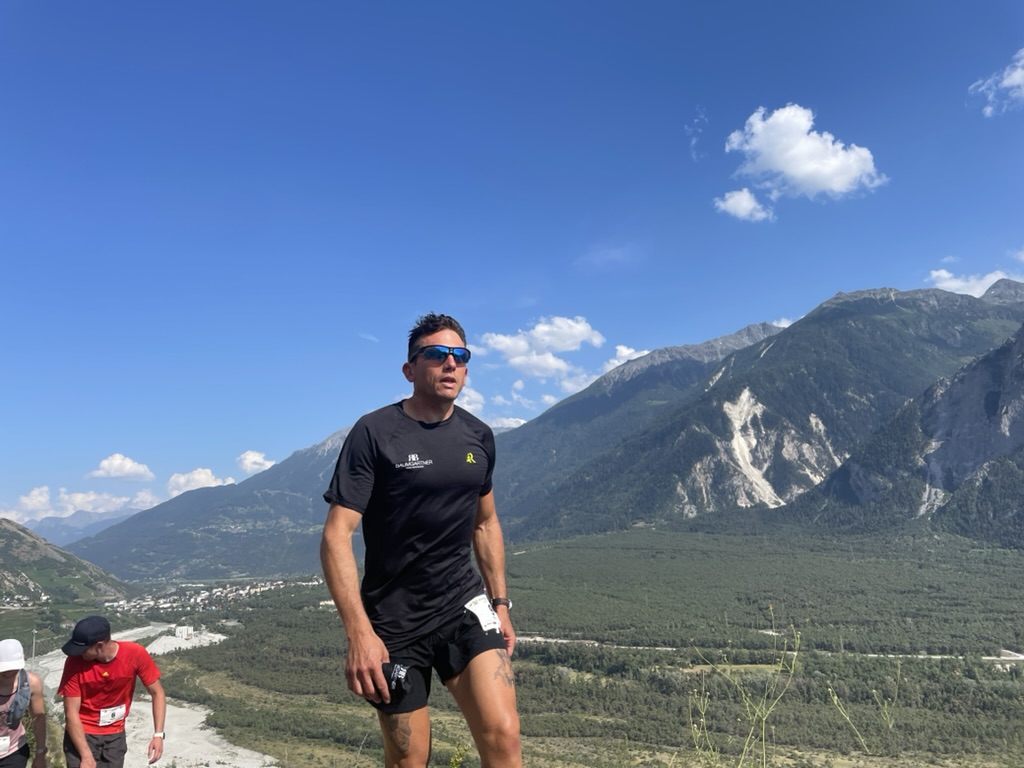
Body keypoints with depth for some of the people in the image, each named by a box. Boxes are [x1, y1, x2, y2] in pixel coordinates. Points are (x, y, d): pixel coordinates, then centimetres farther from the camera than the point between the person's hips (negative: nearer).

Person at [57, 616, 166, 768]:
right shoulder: (75, 662, -22)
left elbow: (157, 693, -10)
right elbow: (71, 713, -17)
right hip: (82, 734, -2)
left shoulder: (135, 654, -21)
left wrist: (158, 734, -18)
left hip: (115, 735, 2)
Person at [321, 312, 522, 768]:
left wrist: (499, 603, 14)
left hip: (464, 604, 3)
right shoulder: (374, 432, -12)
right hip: (394, 620, -3)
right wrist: (359, 633, -23)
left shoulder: (478, 436, 4)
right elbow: (336, 536, -16)